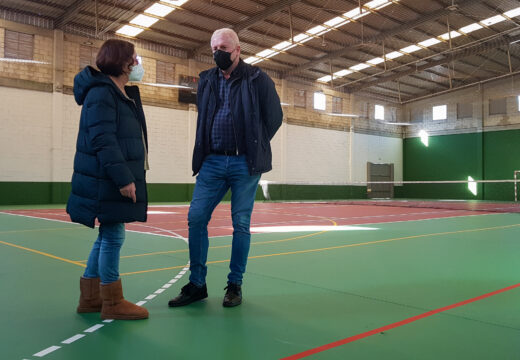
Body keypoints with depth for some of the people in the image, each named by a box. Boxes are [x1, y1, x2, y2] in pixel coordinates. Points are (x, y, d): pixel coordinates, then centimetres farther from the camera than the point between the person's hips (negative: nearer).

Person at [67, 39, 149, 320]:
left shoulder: (125, 93, 18)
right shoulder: (101, 93, -12)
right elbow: (103, 140, -21)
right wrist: (123, 178, -25)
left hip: (117, 181, 10)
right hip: (106, 182, -10)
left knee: (108, 236, 14)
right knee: (113, 236, -3)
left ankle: (90, 298, 26)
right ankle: (112, 303, 9)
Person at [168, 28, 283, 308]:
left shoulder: (257, 79, 0)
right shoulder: (206, 80, 13)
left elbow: (274, 117, 4)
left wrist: (254, 147, 3)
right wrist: (206, 148, 13)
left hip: (244, 164, -4)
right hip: (212, 162, 4)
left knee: (241, 224, 2)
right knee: (196, 218, -3)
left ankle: (235, 285, 15)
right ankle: (196, 284, 10)